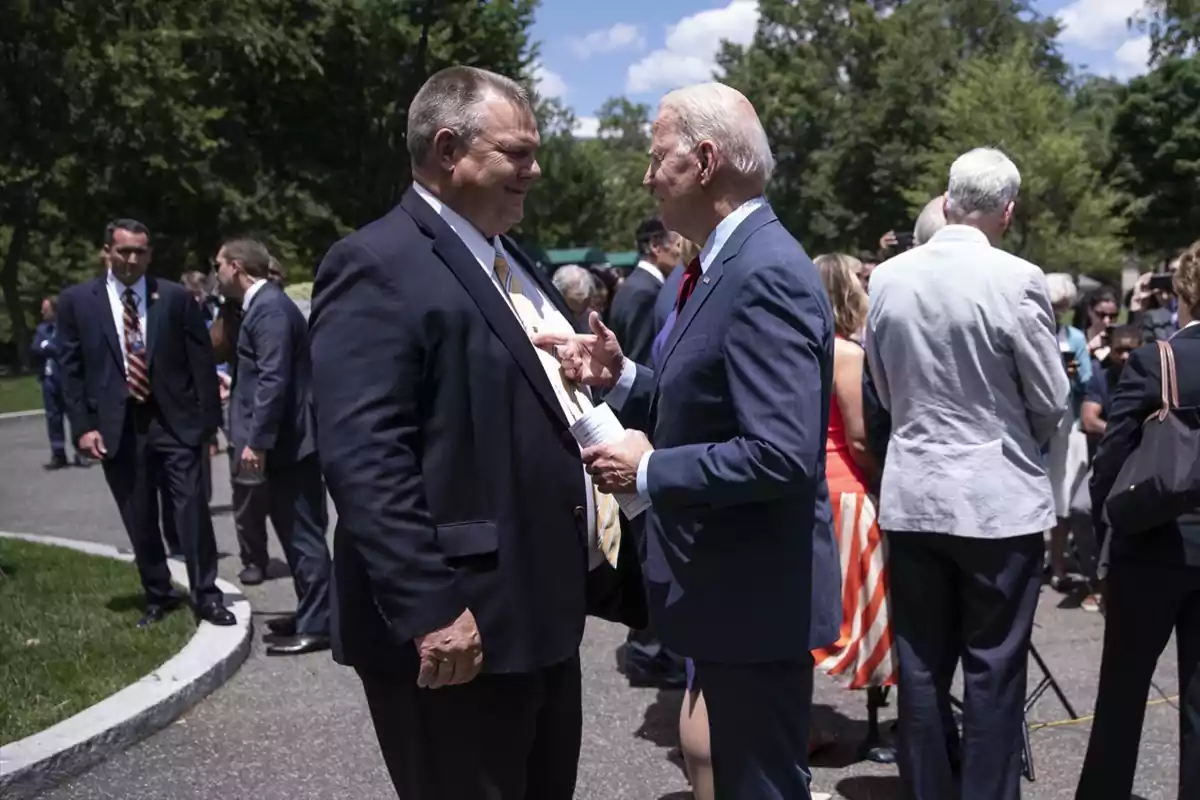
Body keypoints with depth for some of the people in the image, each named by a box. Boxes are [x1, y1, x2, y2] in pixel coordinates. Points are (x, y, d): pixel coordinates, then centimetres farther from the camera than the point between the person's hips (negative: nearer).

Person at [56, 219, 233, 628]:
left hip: (173, 419, -1)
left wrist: (209, 418, -4)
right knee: (139, 518, 9)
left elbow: (201, 361, 1)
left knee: (192, 508, -2)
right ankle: (157, 596, 24)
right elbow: (71, 369, 4)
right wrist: (83, 426, -4)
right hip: (117, 425, 1)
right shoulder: (77, 301, 3)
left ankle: (205, 596, 8)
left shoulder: (176, 297, 0)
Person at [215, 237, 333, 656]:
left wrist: (256, 441, -22)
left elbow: (274, 380, -22)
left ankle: (315, 625, 2)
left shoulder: (269, 307, -16)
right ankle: (311, 613, 25)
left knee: (302, 533, -5)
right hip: (285, 439, 10)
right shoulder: (263, 304, 16)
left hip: (287, 439, -10)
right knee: (297, 531, 16)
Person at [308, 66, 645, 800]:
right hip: (461, 628, -9)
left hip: (544, 613, 10)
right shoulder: (379, 266, -14)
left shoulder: (512, 264, 16)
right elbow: (362, 458, -23)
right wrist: (428, 609, -25)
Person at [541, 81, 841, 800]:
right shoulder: (734, 261, 10)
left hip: (753, 591, -10)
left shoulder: (764, 273, -22)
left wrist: (649, 470, -19)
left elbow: (780, 455, -29)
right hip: (730, 582, 10)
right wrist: (619, 376, 2)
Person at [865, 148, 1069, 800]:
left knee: (920, 670, 13)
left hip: (911, 495, 4)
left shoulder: (886, 277, 0)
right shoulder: (1017, 280, -13)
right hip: (999, 499, -4)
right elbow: (1051, 400, -4)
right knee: (993, 675, 7)